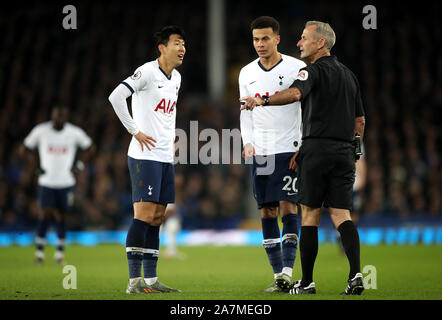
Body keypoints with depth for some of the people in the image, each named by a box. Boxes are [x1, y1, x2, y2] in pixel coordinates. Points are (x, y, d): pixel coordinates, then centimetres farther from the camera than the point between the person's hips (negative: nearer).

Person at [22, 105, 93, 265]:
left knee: (61, 217, 4)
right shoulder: (40, 131, -6)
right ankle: (39, 252, 0)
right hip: (46, 181, -1)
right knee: (45, 214, -9)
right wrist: (38, 166, -2)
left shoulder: (74, 133, -4)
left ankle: (60, 253, 15)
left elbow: (89, 147, 13)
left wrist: (78, 164, 1)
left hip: (66, 181, 1)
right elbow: (25, 147, 7)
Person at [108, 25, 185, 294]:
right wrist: (135, 131, -17)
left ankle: (151, 279, 11)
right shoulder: (147, 72, -11)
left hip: (166, 158, 8)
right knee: (144, 215, -11)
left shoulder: (176, 77, 15)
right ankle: (135, 280, -10)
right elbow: (116, 97, -21)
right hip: (145, 156, -8)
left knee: (156, 218, 8)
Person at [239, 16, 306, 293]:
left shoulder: (296, 68, -3)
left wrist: (303, 146, -8)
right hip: (260, 152, 4)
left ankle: (287, 271, -16)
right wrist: (248, 142, 3)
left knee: (288, 206, -12)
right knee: (267, 212, 2)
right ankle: (278, 275, 5)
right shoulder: (247, 73, 11)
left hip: (289, 149, -4)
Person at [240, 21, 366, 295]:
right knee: (341, 214, 3)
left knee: (310, 214, 2)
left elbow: (295, 93, -28)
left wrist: (262, 100, -40)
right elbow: (360, 121, 20)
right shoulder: (349, 75, 18)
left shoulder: (314, 71, -5)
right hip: (344, 153, 6)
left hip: (317, 148, -6)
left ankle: (307, 282, 4)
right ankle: (356, 273, -17)